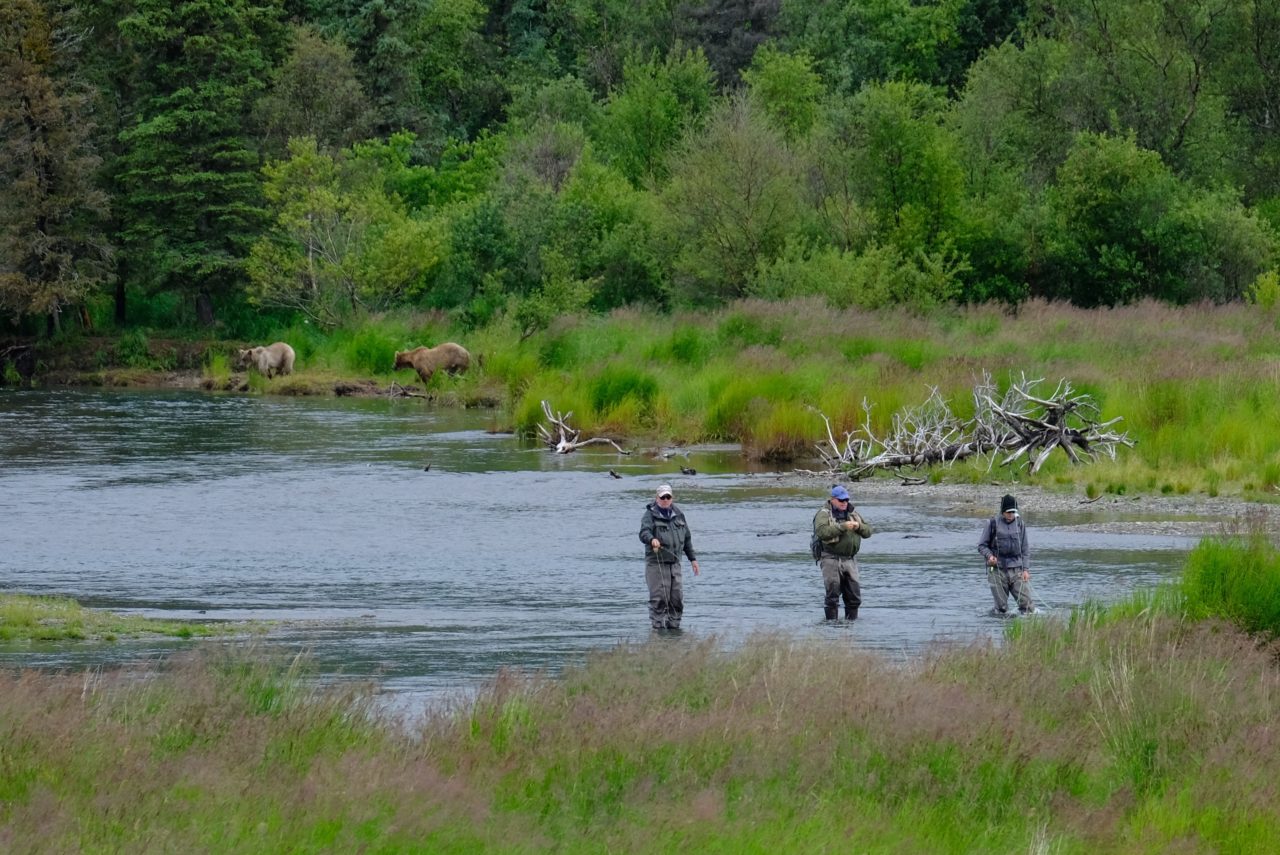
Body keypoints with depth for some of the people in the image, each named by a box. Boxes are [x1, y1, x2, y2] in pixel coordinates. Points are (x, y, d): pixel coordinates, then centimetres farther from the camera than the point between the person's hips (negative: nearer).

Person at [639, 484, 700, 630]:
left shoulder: (678, 515, 14)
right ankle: (658, 626, -4)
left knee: (677, 598, 5)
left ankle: (673, 625, 14)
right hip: (656, 563, -5)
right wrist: (652, 539, -43)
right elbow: (644, 533, -21)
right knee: (659, 598, -9)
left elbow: (687, 539, 22)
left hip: (674, 563, 5)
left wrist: (692, 558, 19)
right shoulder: (650, 515, -4)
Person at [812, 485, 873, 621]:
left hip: (850, 560, 6)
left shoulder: (853, 513, 15)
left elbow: (868, 531, 14)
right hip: (831, 559, -6)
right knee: (833, 594, -7)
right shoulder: (824, 514, -5)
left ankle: (851, 620, 17)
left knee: (854, 596, 7)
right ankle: (832, 622, -2)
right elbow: (822, 532, -23)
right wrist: (842, 527, -25)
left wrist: (858, 526, -8)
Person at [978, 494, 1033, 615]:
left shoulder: (1019, 525, 9)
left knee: (1026, 602, -9)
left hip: (1017, 570, 2)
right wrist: (989, 556, -15)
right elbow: (982, 545, 6)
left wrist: (1026, 569, 3)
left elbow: (1025, 550, 13)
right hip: (997, 570, -2)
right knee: (1001, 607, 0)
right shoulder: (993, 524, 1)